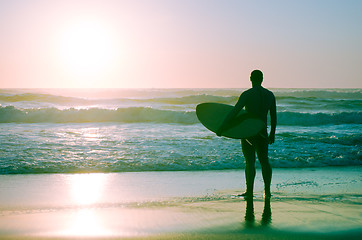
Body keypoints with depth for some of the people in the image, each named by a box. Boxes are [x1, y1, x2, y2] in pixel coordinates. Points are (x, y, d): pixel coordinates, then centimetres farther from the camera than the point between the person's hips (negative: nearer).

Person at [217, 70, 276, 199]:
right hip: (262, 132, 5)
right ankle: (267, 190, 18)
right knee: (264, 160, 15)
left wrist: (222, 127, -19)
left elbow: (234, 111, -20)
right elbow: (273, 117, 10)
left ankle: (249, 191, -2)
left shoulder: (247, 94, -12)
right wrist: (272, 134, 20)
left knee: (250, 161, -3)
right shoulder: (270, 95, 4)